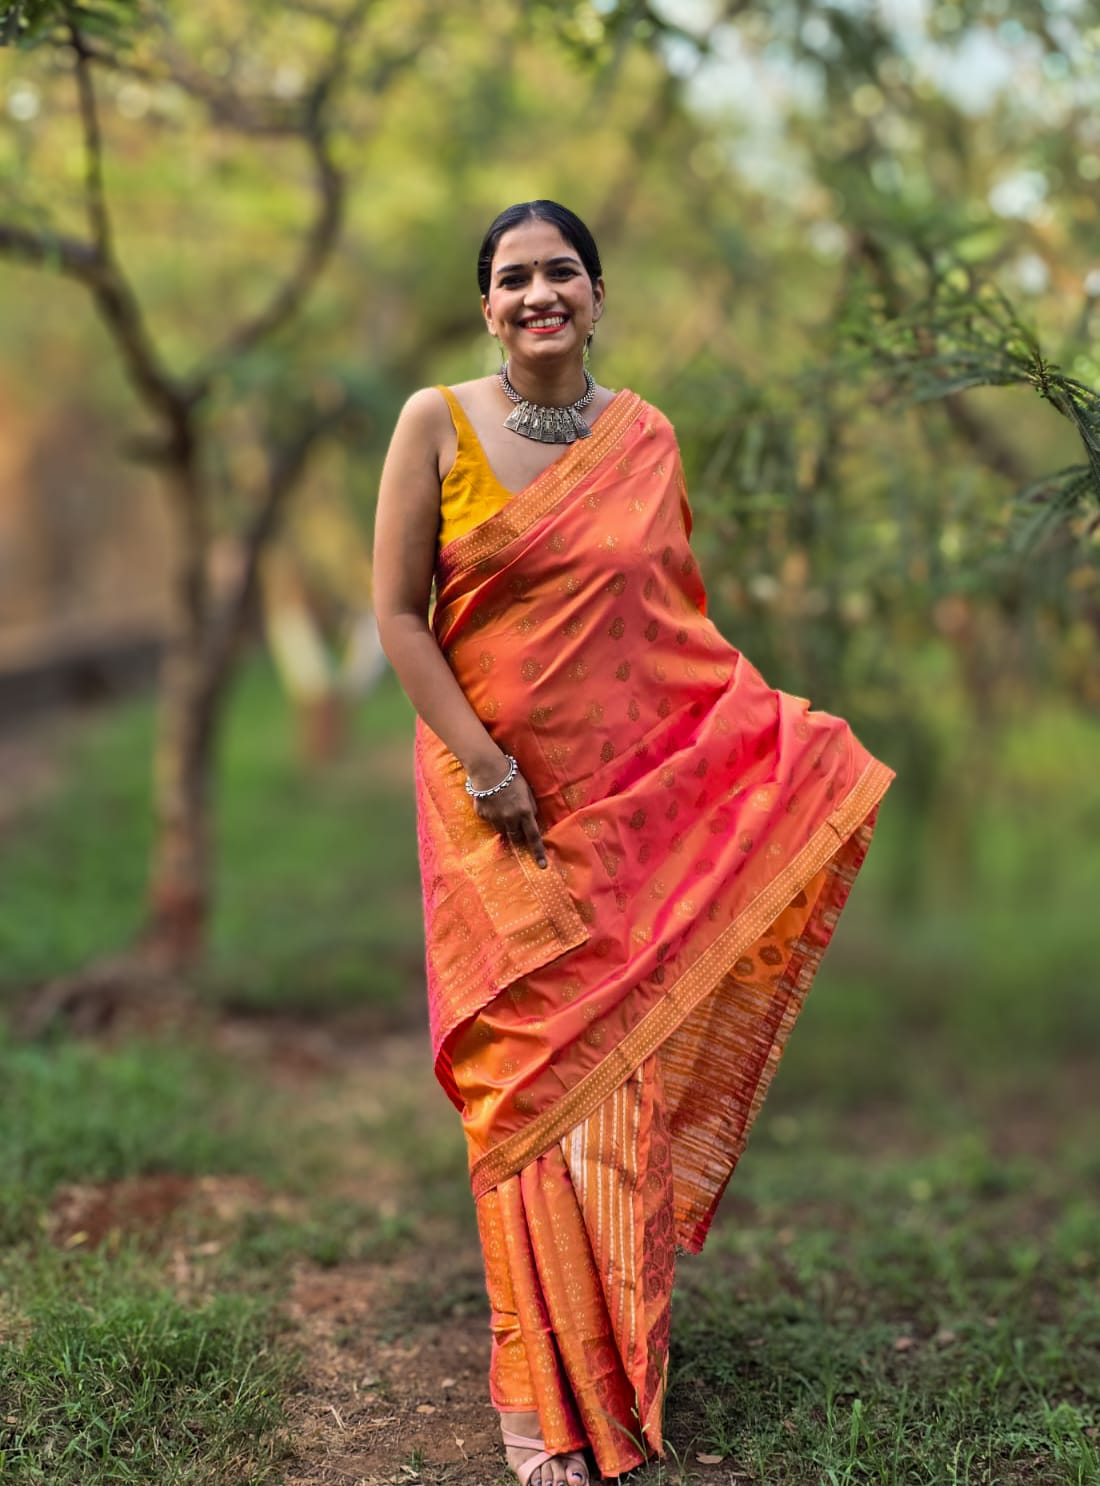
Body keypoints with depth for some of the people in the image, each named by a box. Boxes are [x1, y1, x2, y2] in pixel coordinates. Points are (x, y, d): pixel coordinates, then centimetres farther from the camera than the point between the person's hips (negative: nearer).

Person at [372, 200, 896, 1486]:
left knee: (627, 1061, 8)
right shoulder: (438, 422, -3)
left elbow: (676, 616, 13)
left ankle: (627, 1348, 26)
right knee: (529, 1071, 0)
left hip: (641, 796, 3)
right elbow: (398, 615, -6)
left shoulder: (645, 435, 7)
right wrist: (484, 766, -13)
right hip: (497, 797, -3)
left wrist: (780, 724, 3)